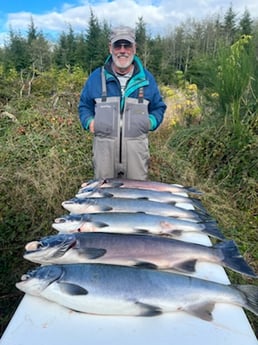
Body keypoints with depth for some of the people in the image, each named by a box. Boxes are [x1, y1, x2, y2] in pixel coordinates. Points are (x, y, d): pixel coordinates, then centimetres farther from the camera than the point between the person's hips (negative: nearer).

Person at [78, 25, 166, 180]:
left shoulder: (146, 78, 10)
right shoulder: (97, 76, 8)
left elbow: (159, 107, 18)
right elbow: (84, 105, 18)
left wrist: (151, 122, -2)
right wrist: (89, 121, -2)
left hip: (136, 147, 0)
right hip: (104, 147, 0)